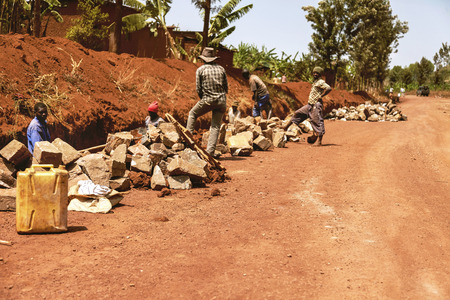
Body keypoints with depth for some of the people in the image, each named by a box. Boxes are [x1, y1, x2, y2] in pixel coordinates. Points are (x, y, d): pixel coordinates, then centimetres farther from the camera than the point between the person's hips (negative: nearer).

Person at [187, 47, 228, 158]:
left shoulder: (200, 70, 0)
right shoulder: (221, 69, 8)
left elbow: (198, 89, 1)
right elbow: (226, 87, 10)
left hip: (207, 100, -2)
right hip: (221, 101, 2)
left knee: (192, 113, 23)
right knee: (215, 126, 5)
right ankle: (210, 151, 0)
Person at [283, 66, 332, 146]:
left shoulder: (321, 82, -10)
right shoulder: (314, 82, 18)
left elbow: (329, 89, -24)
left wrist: (321, 96, -18)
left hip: (316, 105, -10)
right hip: (310, 104, 10)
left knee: (318, 122, -8)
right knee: (297, 113, 12)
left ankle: (319, 141, -7)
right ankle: (286, 127, 21)